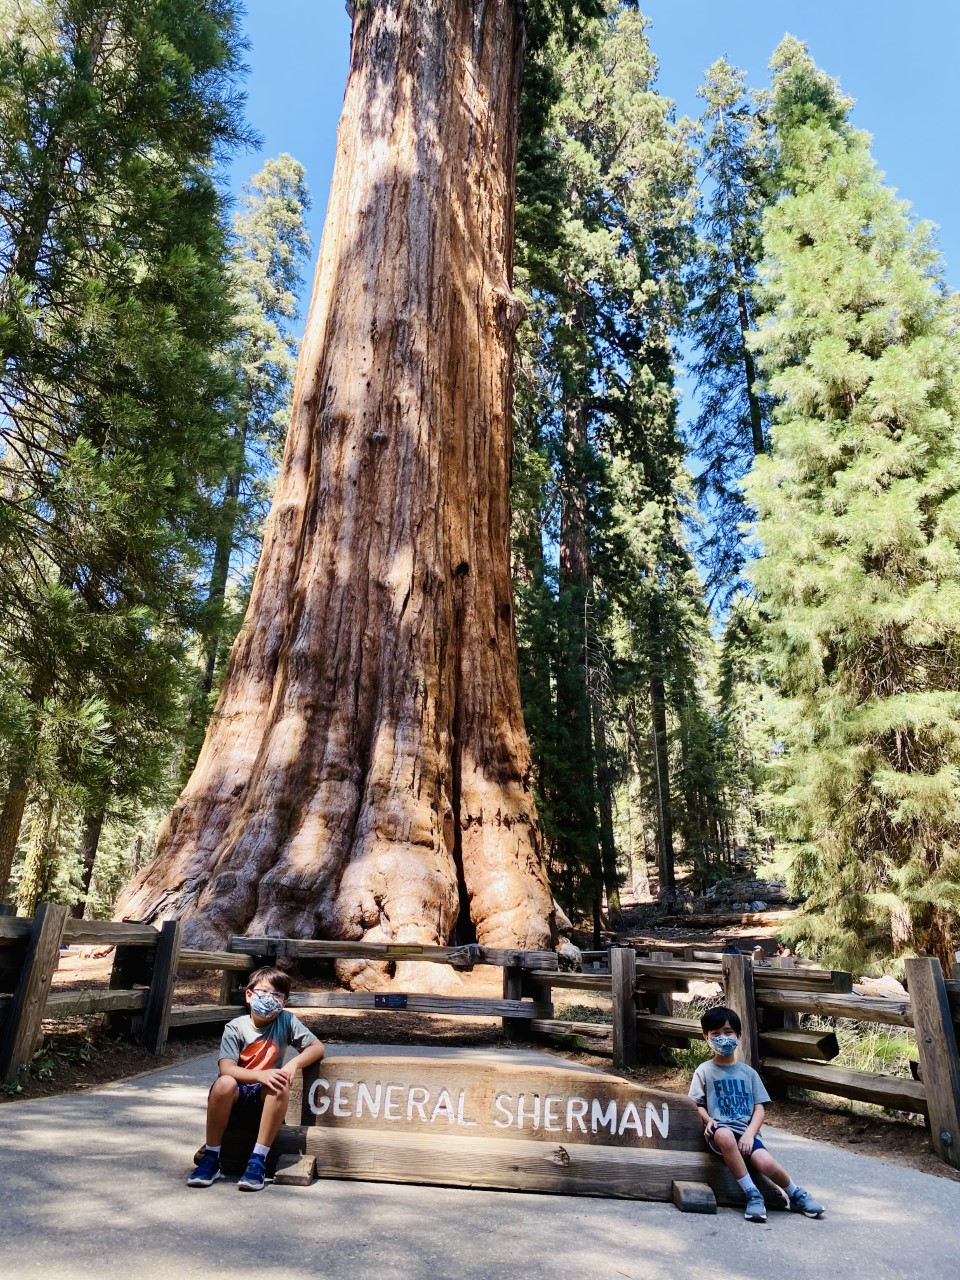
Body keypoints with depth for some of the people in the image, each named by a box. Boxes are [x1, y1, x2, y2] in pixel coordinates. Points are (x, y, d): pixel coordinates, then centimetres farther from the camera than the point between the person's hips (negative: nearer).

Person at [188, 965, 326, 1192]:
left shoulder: (286, 1021, -7)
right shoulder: (235, 1028, -11)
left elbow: (317, 1047, -6)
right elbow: (226, 1068, -23)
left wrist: (294, 1063, -25)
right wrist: (261, 1075, -38)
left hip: (266, 1095, 1)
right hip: (238, 1091, -1)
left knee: (281, 1086, -33)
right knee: (224, 1084, -34)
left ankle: (258, 1160, -23)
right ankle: (211, 1158, -17)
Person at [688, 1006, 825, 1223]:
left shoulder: (748, 1072, 14)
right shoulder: (704, 1071, 7)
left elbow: (759, 1109, 8)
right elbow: (697, 1105, 6)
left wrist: (749, 1133, -10)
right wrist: (708, 1120, -17)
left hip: (746, 1132, 2)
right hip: (720, 1132, -2)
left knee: (766, 1163, -29)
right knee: (725, 1135, -39)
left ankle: (797, 1195, 4)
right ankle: (752, 1195, -23)